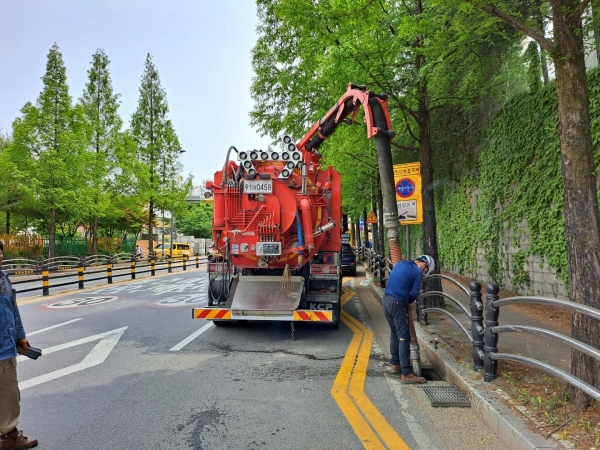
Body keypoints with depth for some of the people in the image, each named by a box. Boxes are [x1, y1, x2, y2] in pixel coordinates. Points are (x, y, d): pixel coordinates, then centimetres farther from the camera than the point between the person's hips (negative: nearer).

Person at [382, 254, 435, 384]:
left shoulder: (400, 263, 17)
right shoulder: (417, 272, -5)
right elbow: (414, 294, -4)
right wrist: (407, 302, 16)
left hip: (386, 299, 9)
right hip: (397, 303, -8)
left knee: (395, 333, 21)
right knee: (404, 338, -5)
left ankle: (394, 364, 31)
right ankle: (406, 374, -4)